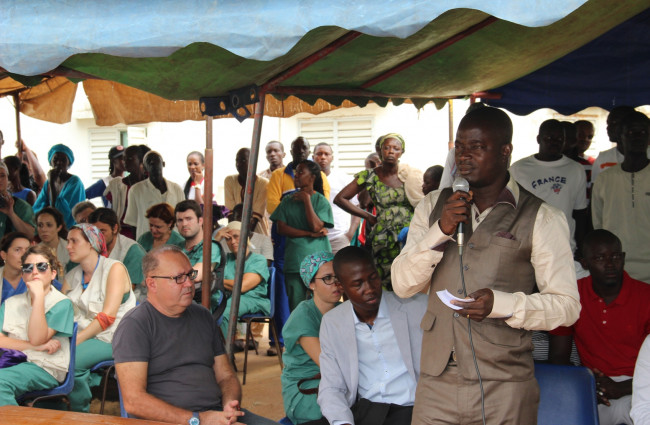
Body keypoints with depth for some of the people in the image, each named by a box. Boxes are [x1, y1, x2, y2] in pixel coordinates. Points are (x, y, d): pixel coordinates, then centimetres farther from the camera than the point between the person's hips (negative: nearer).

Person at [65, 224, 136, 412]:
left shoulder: (114, 268, -6)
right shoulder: (73, 276, 14)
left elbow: (107, 317, -15)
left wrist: (75, 341, -22)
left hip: (112, 337, -5)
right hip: (83, 333, 6)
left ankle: (81, 412, -8)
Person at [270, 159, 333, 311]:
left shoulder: (321, 201, 3)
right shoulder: (288, 201, 12)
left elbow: (316, 226, -11)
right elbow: (281, 228, 1)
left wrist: (307, 199, -6)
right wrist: (310, 234, -7)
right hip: (294, 261, 3)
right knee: (296, 307, 1)